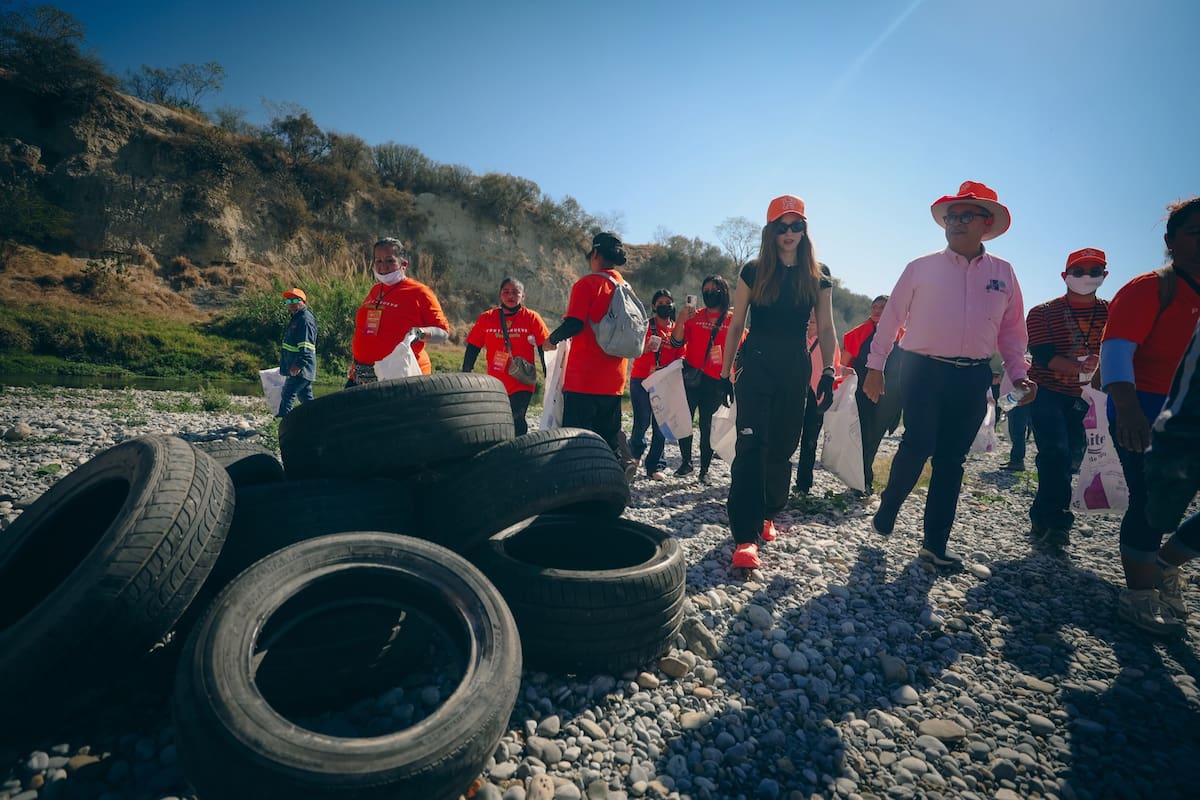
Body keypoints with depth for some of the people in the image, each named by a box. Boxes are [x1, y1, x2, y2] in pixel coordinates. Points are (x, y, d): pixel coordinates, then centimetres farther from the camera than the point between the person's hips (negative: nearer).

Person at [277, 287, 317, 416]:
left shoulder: (305, 320, -15)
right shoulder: (296, 318, 19)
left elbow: (306, 347, -24)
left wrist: (298, 365, -30)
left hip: (300, 369, -11)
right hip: (295, 368, 11)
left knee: (288, 395, -11)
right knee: (305, 397, 14)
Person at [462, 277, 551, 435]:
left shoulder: (531, 318, -3)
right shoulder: (486, 318, 3)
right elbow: (472, 349, 7)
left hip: (522, 384, -3)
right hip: (495, 384, 3)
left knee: (516, 421, -15)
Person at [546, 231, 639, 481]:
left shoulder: (587, 284, -9)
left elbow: (574, 323, -18)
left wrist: (551, 340, -2)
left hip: (584, 375, -6)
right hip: (614, 377, 6)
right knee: (610, 428, 17)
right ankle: (624, 460, 3)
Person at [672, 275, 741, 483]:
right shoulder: (694, 317, 8)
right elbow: (677, 343, 2)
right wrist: (682, 320, -11)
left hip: (715, 381, -1)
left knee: (707, 425, 3)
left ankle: (704, 469, 13)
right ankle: (686, 462, 17)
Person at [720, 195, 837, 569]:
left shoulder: (818, 275, 7)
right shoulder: (754, 271, 3)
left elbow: (826, 328, 6)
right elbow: (736, 325, 4)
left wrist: (828, 373, -2)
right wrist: (725, 373, 0)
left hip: (795, 369, 3)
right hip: (756, 365, -2)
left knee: (782, 447, 9)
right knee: (751, 445, -12)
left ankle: (767, 515, 29)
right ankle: (746, 536, -12)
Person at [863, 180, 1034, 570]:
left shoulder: (1003, 273, 11)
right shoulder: (921, 268, 3)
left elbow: (1012, 329, 15)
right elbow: (891, 318, 3)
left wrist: (1018, 374, 4)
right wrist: (875, 366, 0)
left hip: (973, 379, 3)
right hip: (923, 371, -3)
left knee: (951, 459, 6)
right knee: (918, 446, -14)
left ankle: (935, 543, 15)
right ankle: (887, 507, 14)